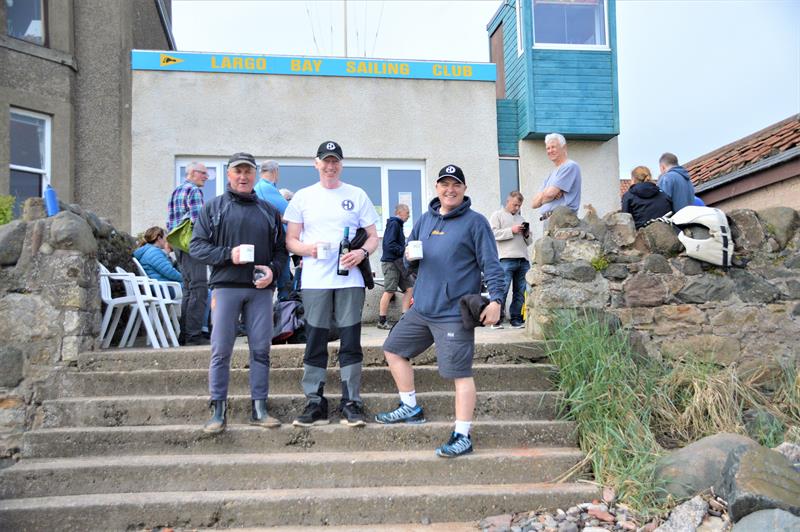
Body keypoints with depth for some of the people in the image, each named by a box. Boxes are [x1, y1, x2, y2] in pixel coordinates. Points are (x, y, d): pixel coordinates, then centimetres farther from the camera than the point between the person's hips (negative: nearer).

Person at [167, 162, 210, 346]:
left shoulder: (175, 191, 20)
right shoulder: (194, 190, -9)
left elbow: (170, 223, 19)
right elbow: (197, 219, -21)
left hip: (179, 246, 10)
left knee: (188, 289, 14)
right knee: (199, 289, -9)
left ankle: (184, 334, 15)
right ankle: (194, 334, -12)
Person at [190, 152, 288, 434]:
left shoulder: (269, 211, 16)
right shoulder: (213, 207, 9)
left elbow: (281, 249, 16)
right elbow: (196, 245, 2)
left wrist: (272, 269, -5)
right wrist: (228, 254, -12)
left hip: (260, 288, 2)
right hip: (226, 286, -2)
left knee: (261, 350, 3)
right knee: (221, 351, -2)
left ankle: (259, 408, 12)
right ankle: (218, 410, 5)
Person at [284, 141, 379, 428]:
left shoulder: (357, 195, 10)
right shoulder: (303, 197, 10)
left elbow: (373, 237, 10)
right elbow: (290, 240, 9)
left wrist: (362, 252, -11)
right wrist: (308, 248, -12)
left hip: (350, 279, 0)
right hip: (314, 281, 0)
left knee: (351, 343, 1)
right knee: (315, 344, 2)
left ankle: (351, 404, 8)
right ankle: (315, 404, 11)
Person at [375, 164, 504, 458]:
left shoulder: (475, 222, -4)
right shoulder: (425, 220, 14)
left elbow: (491, 265, -7)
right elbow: (409, 256, 22)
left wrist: (496, 300, -18)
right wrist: (410, 256, -2)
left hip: (454, 314, -7)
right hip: (421, 309, 8)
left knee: (460, 373, -7)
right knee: (393, 349, 16)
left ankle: (462, 436, 0)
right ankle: (410, 409, 29)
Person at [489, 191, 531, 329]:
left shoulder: (521, 218, 28)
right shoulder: (497, 215, 10)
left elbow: (528, 242, 29)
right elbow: (493, 234, -6)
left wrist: (527, 235, 7)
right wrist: (511, 231, -10)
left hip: (523, 260, 6)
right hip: (506, 259, -6)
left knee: (520, 292, 4)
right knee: (502, 290, -11)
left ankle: (516, 320, 9)